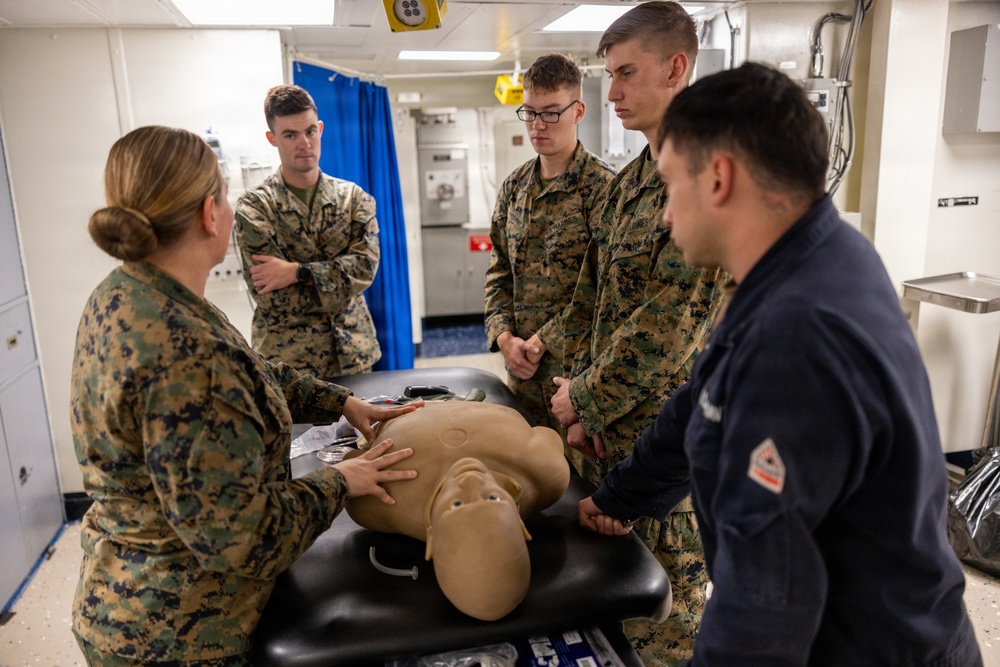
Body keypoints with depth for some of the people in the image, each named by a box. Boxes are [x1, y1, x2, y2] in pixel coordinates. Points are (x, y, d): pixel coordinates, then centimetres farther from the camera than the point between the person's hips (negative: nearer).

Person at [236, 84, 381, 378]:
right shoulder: (253, 207, -5)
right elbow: (272, 296, -13)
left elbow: (365, 266, -10)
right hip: (286, 360, -3)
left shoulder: (354, 197, 4)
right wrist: (340, 286, -11)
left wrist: (297, 271, -19)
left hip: (353, 353, 3)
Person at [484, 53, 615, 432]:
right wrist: (504, 337, -2)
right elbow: (499, 273, 12)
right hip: (521, 370, 6)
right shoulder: (514, 187, 10)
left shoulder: (601, 186, -10)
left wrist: (543, 341, -15)